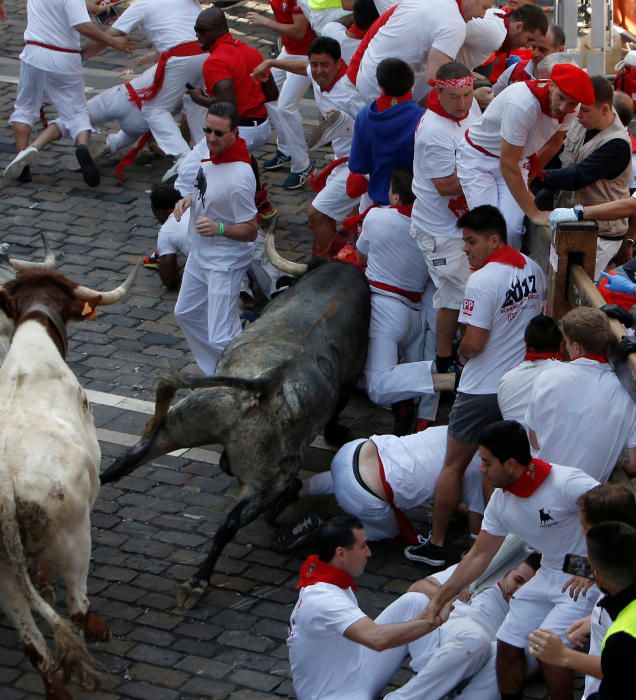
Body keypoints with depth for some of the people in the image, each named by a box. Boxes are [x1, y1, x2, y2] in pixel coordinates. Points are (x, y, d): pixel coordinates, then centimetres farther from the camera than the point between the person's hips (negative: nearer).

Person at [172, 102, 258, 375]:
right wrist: (189, 199, -2)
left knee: (221, 339, -12)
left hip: (224, 263, -10)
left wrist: (218, 228, -38)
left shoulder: (238, 178, -30)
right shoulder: (211, 153, -4)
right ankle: (216, 371, 40)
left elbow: (250, 231, -23)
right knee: (186, 313, 26)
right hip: (199, 255, 10)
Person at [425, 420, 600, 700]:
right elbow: (478, 556, 6)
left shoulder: (567, 483, -27)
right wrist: (438, 600, 5)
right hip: (548, 576, 8)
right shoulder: (500, 501, -3)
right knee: (508, 644, 5)